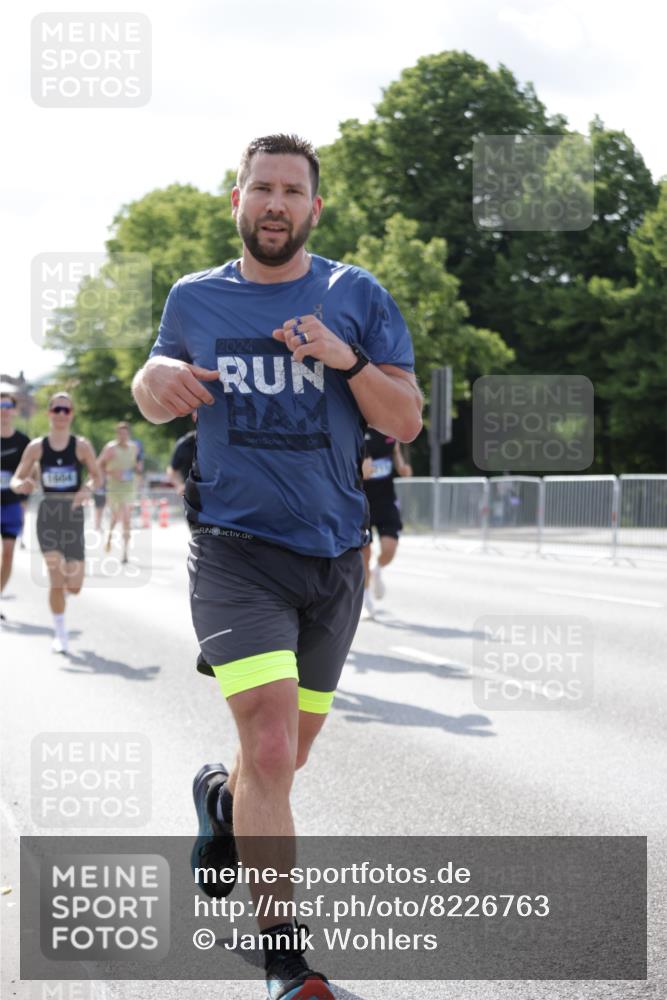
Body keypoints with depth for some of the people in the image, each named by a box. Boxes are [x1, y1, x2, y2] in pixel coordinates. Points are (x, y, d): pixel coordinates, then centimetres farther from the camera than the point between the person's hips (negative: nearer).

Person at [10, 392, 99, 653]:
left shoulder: (82, 446, -3)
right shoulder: (36, 447, 0)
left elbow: (95, 476, 7)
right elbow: (16, 480, 4)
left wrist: (88, 489, -15)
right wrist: (21, 485, -20)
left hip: (73, 516, 0)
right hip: (47, 516, 0)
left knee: (74, 587, -1)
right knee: (56, 578, -10)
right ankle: (60, 635, 7)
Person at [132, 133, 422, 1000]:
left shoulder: (358, 297, 2)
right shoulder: (195, 299, 5)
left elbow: (407, 423, -2)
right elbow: (158, 403, 19)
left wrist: (348, 359, -19)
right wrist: (157, 379, -5)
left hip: (333, 555, 2)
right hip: (236, 547, -2)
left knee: (287, 753, 15)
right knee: (271, 748, -18)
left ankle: (220, 797, 51)